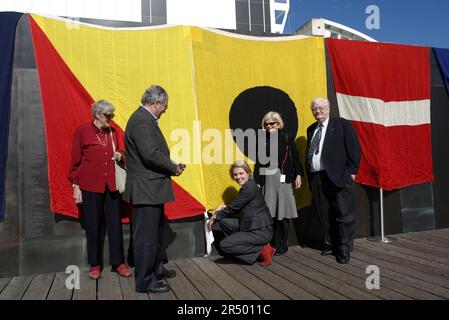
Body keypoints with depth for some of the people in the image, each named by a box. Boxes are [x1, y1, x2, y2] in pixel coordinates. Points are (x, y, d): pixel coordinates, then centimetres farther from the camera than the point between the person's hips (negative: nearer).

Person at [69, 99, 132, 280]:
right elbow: (75, 160, 1)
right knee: (94, 226, 6)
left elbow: (120, 152, 23)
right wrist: (75, 185, -2)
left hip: (111, 185, 4)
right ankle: (95, 265, 19)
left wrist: (120, 155, -1)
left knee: (115, 224, 5)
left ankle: (119, 263, 15)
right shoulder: (83, 131, -1)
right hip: (90, 186, -3)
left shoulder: (112, 132, 10)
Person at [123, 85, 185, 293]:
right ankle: (145, 281, 12)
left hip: (151, 189, 11)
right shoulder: (141, 120, -18)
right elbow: (151, 154, -27)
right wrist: (173, 168, -13)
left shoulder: (145, 119, 15)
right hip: (145, 189, -11)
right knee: (146, 235, 0)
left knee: (156, 233, 22)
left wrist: (171, 166, 5)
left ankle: (156, 269, 37)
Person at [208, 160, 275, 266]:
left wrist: (215, 217, 2)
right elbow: (238, 208, 20)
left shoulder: (250, 188, -18)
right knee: (224, 221, 4)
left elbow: (234, 207, -12)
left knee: (224, 245, -12)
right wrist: (224, 208, 4)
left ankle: (262, 249, -5)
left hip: (262, 231, -10)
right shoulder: (246, 187, 12)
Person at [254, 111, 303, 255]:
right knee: (268, 213, -1)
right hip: (266, 179, 1)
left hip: (283, 179, -1)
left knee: (282, 212, 2)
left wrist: (298, 175, -3)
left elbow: (295, 157, 5)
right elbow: (258, 162, 8)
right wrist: (257, 182, 3)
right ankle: (270, 245, 10)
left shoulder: (287, 138, 5)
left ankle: (282, 245, 13)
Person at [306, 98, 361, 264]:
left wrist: (351, 171, -10)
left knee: (344, 215, -1)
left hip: (339, 176, -5)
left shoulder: (342, 124, 2)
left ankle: (344, 250, 9)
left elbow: (354, 149, -4)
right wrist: (309, 177, 11)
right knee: (324, 215, 11)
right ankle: (330, 245, 25)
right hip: (317, 179, 6)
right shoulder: (311, 129, 18)